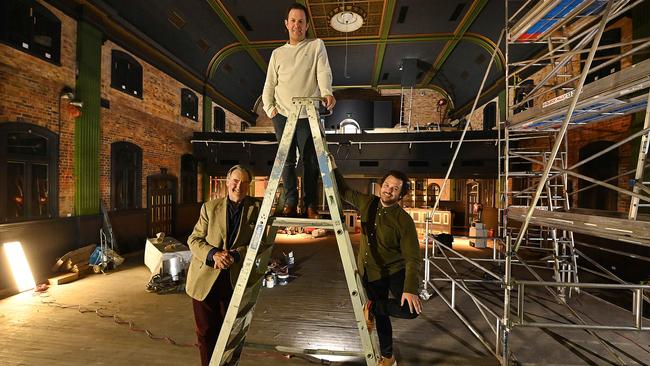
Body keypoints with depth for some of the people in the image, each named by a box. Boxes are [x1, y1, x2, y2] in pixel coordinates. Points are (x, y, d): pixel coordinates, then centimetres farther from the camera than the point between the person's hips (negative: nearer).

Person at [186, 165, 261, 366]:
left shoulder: (257, 208, -3)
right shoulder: (209, 207, 1)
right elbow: (194, 239, 0)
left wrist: (234, 255, -22)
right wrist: (214, 254, -18)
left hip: (236, 281, 0)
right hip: (205, 280, 1)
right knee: (206, 332, 13)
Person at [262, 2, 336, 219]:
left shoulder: (317, 46, 10)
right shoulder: (277, 53, 18)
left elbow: (324, 72, -7)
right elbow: (269, 85, 16)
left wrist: (327, 92, -26)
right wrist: (269, 108, 2)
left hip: (308, 114, -2)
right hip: (282, 114, 3)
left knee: (310, 161, -2)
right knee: (287, 161, 3)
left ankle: (311, 205, 9)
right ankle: (290, 203, 12)